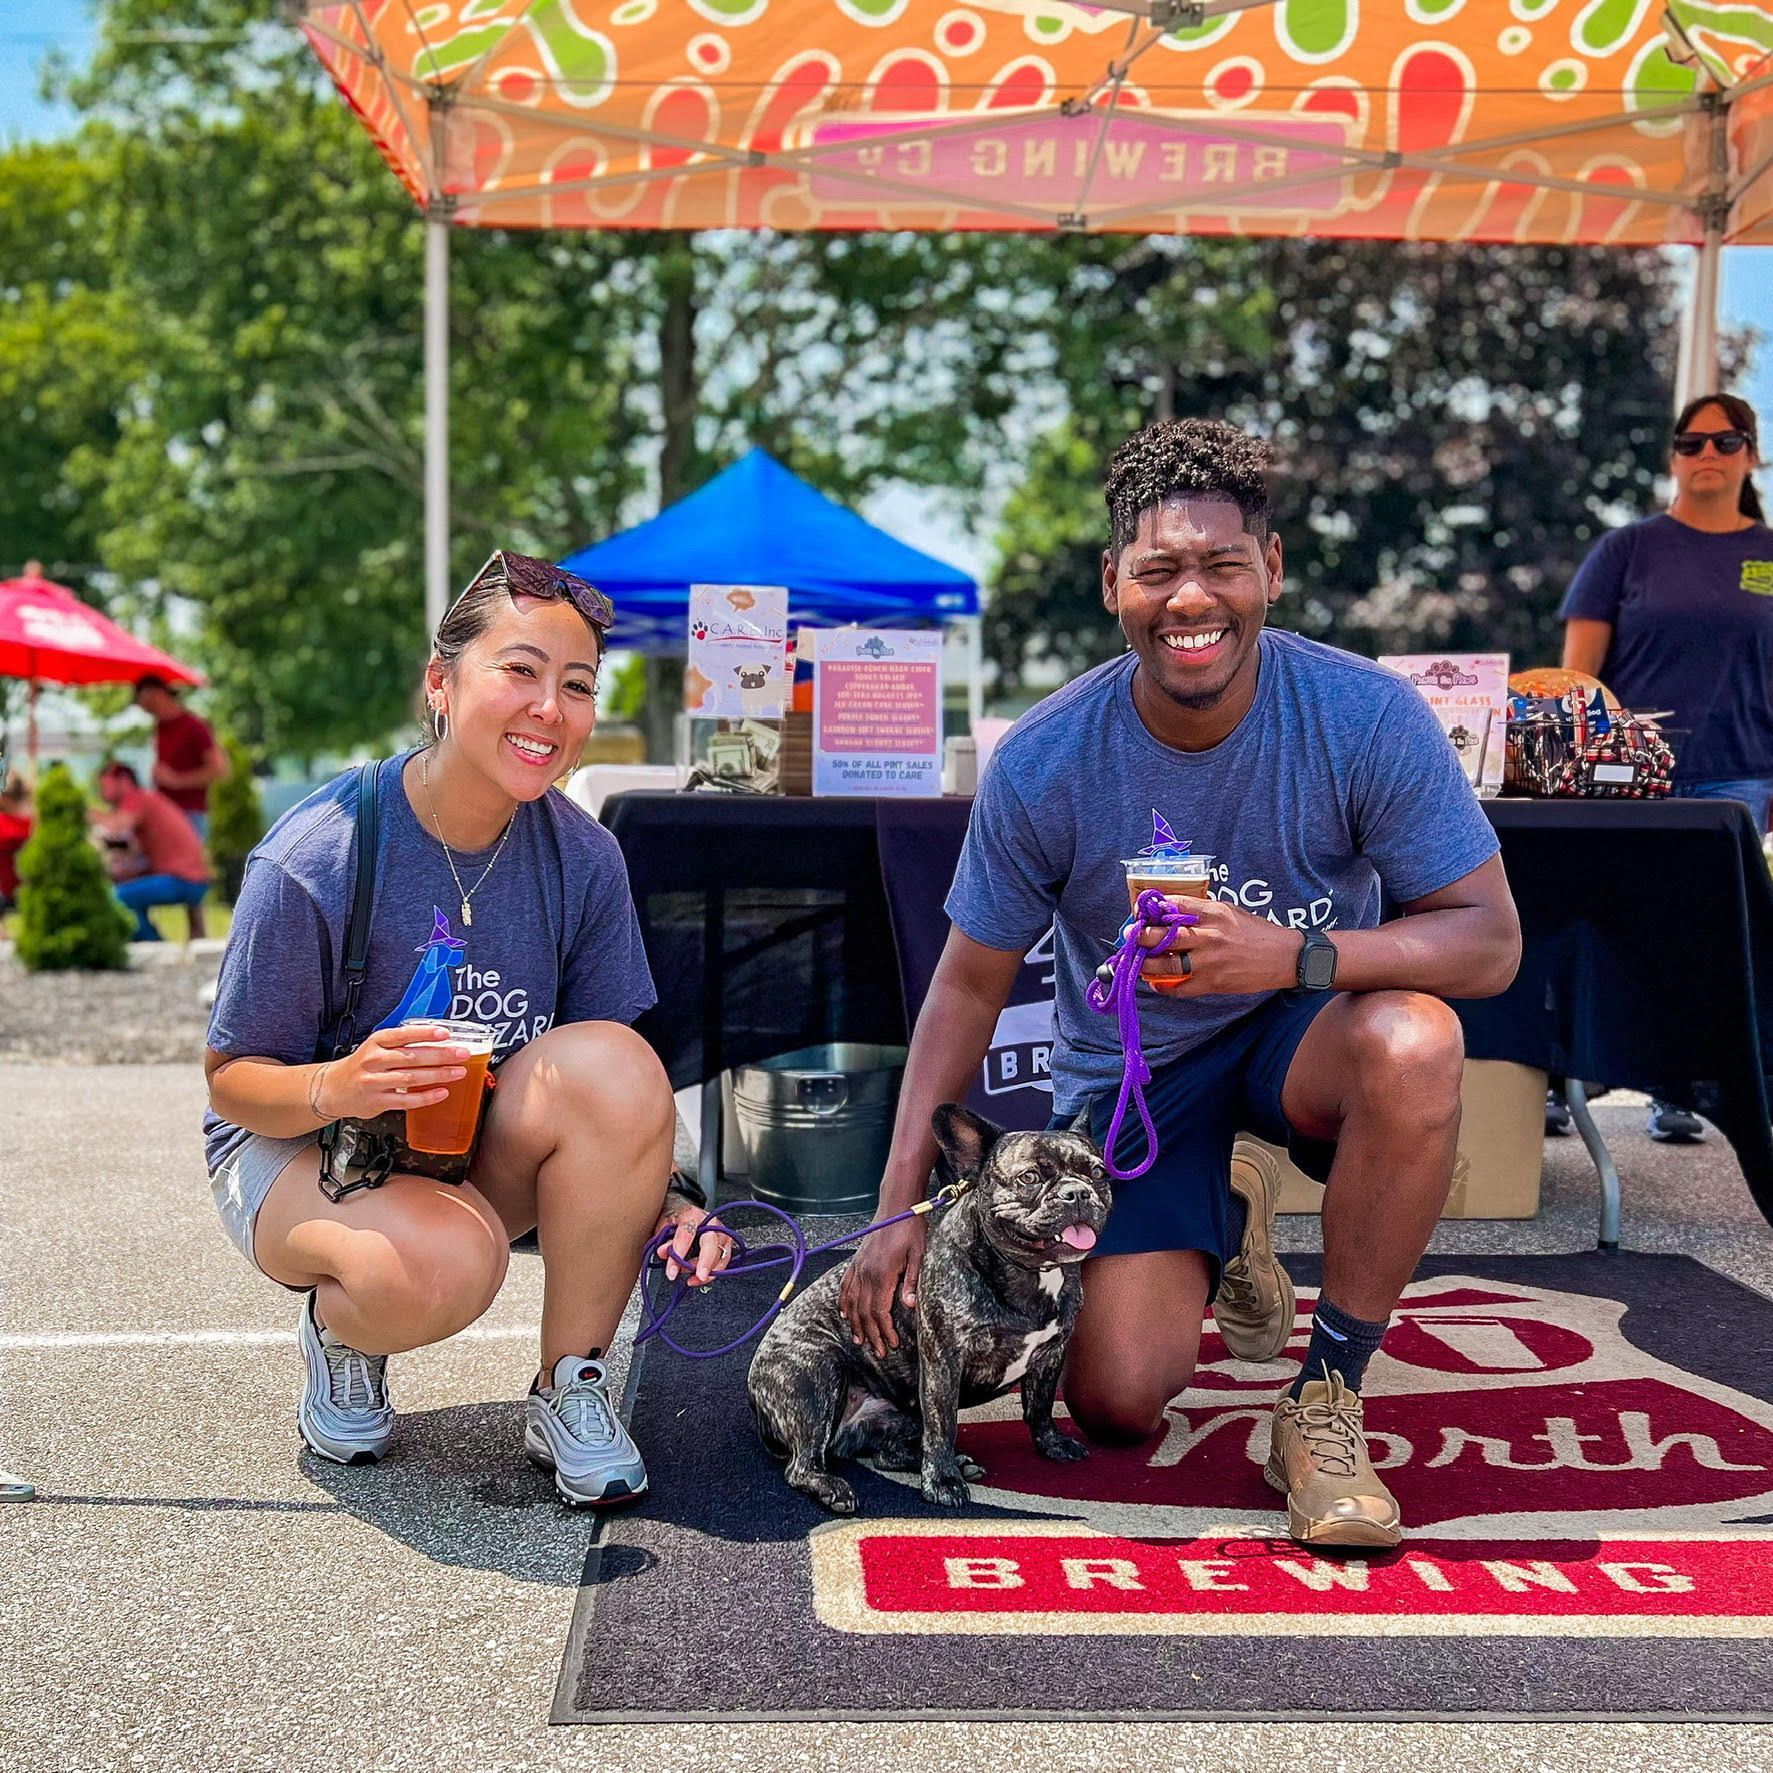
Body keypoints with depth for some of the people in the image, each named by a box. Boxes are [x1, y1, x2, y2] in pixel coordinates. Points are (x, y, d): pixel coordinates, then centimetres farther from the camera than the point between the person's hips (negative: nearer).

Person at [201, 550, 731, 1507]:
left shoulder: (581, 858, -9)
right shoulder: (311, 861, -20)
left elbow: (610, 1092, -1)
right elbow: (230, 1078, -13)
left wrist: (652, 1194, -20)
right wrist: (341, 1086, -35)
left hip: (483, 1157, 4)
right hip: (300, 1147, -4)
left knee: (616, 1064, -28)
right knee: (439, 1267, -38)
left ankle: (569, 1387, -11)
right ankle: (339, 1328, 2)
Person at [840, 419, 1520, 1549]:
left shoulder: (1369, 717, -20)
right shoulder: (1044, 764, -17)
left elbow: (1490, 940, -19)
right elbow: (970, 988, -6)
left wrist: (1293, 955, -36)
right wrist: (901, 1203, -11)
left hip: (1306, 1035, -1)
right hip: (1132, 1068, 1)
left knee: (1412, 1041, -38)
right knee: (1116, 1407, -13)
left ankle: (1326, 1402, -17)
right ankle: (1225, 1229, 24)